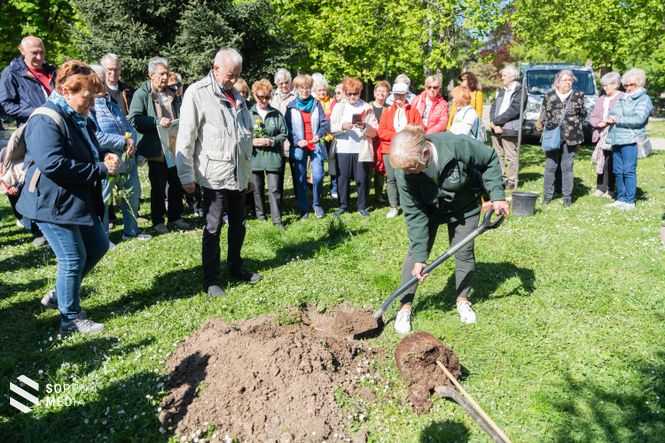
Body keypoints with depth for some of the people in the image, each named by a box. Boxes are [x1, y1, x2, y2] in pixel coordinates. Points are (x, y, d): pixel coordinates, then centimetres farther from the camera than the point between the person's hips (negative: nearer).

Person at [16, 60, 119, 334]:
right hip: (53, 203, -10)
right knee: (73, 258, -2)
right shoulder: (46, 121, -21)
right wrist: (100, 170, -25)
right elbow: (53, 164, -31)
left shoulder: (78, 118, 10)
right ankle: (71, 320, 16)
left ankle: (59, 295, 33)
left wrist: (104, 156, 1)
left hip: (80, 200, 10)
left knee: (98, 246, 17)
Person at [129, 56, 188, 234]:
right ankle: (158, 221, 17)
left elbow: (180, 117, 25)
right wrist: (157, 121, -23)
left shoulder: (172, 94, 13)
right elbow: (134, 119, -15)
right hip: (157, 149, -5)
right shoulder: (141, 94, -5)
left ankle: (175, 217, 24)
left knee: (177, 183, 10)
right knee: (158, 187, 4)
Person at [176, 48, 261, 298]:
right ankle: (211, 280, 13)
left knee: (239, 224, 16)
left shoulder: (236, 96, 14)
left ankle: (236, 268, 32)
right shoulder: (197, 93, -8)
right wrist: (187, 175, -12)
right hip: (215, 176, -7)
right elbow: (186, 138, -11)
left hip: (238, 175, 7)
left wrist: (248, 172, 18)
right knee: (213, 229, 2)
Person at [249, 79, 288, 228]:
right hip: (254, 157, 1)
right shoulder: (248, 114, 0)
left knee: (274, 189, -2)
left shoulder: (276, 114, 3)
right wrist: (252, 141, -16)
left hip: (272, 156, 0)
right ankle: (260, 215, 27)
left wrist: (271, 141, -11)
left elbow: (284, 133, 5)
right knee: (257, 188, 12)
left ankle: (277, 219, 5)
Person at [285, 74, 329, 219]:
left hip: (316, 146, 0)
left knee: (318, 176, -9)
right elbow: (288, 128, 1)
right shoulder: (291, 106, 2)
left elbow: (324, 123, 2)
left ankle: (317, 204, 13)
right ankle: (303, 209, 14)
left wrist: (319, 135, -18)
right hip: (299, 147, 0)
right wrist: (297, 141, -14)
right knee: (300, 179, 4)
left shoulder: (316, 104, 6)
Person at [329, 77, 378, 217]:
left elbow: (375, 130, 2)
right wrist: (342, 126, -17)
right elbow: (331, 128, 2)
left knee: (362, 179, 3)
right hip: (342, 150, 1)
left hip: (362, 150, -1)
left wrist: (365, 126, -17)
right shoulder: (338, 107, 9)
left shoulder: (367, 107, 6)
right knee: (342, 178, 4)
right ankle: (342, 205, 16)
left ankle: (362, 206, 15)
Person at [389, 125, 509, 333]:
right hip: (429, 208, 0)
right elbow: (415, 214, -26)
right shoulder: (404, 172, -33)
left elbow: (490, 160, -17)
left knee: (464, 253, 4)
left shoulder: (459, 146, -38)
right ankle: (405, 306, 7)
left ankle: (462, 300, 28)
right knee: (415, 251, -6)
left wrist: (496, 195, -22)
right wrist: (419, 257, -26)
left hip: (464, 206, 0)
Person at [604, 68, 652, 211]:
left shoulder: (644, 99, 0)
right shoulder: (622, 98, 21)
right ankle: (620, 199, 15)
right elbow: (612, 114, 24)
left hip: (630, 140, -6)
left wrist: (618, 120, -10)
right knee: (618, 171, 7)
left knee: (629, 171, -7)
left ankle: (630, 202, -1)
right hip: (617, 140, 7)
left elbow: (639, 119, -13)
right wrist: (610, 119, 0)